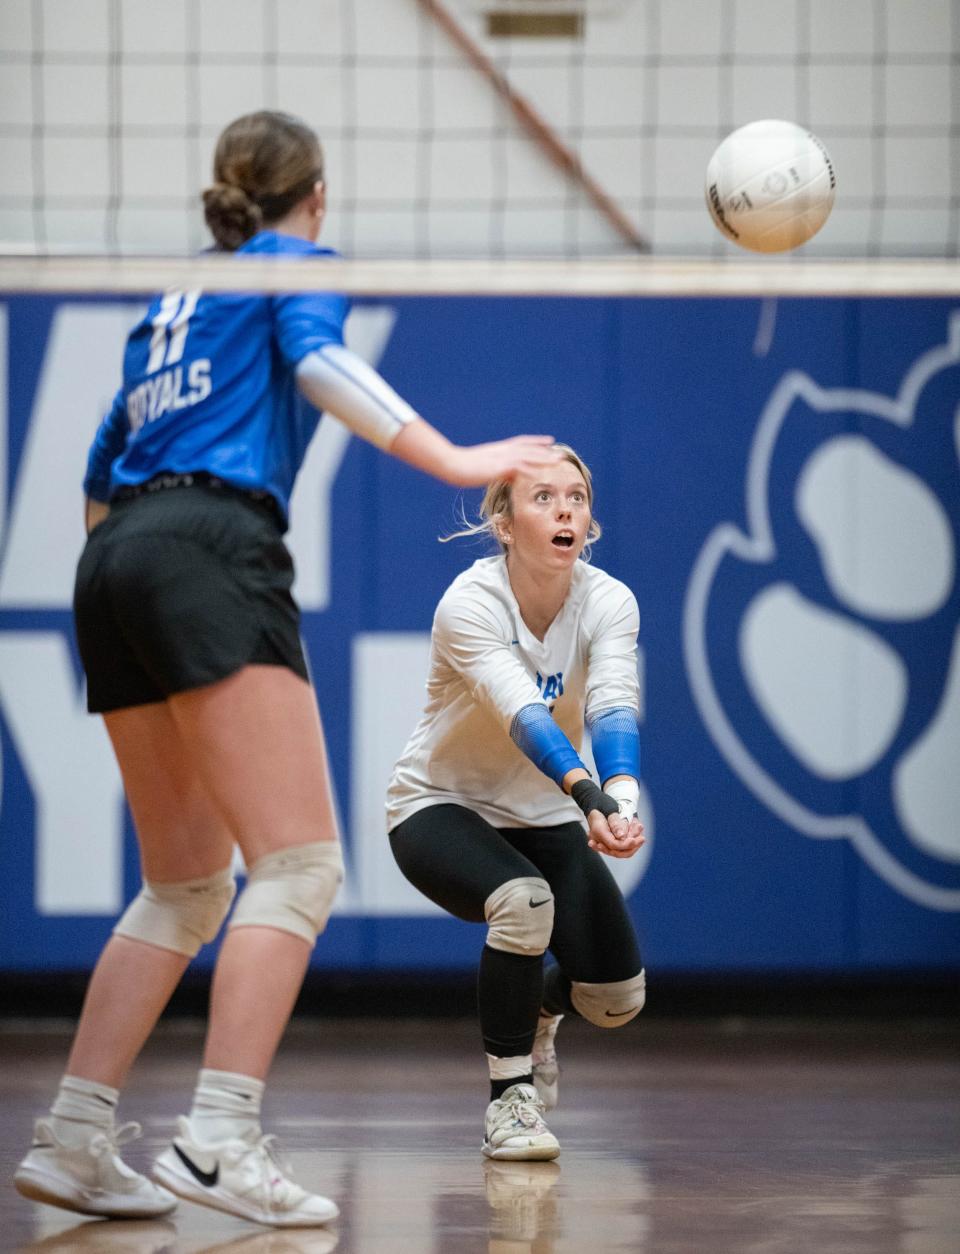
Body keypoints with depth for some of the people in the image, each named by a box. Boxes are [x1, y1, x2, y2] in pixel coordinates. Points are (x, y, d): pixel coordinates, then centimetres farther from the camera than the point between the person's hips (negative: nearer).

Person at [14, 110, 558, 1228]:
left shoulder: (170, 305, 28)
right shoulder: (300, 264, 10)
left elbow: (102, 470, 31)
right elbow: (320, 363, -11)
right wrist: (454, 461, -19)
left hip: (115, 558, 8)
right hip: (214, 554, -8)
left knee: (185, 885, 13)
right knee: (298, 864, -13)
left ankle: (72, 1139, 6)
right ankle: (219, 1140, -26)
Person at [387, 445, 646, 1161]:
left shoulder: (608, 602, -14)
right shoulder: (469, 603, -26)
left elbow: (613, 705, -32)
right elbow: (523, 713, -41)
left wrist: (622, 797, -52)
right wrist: (589, 799, -58)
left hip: (546, 817, 4)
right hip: (440, 806, -4)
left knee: (616, 1001, -7)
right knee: (524, 901, -35)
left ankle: (538, 1007, 32)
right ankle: (511, 1098, -15)